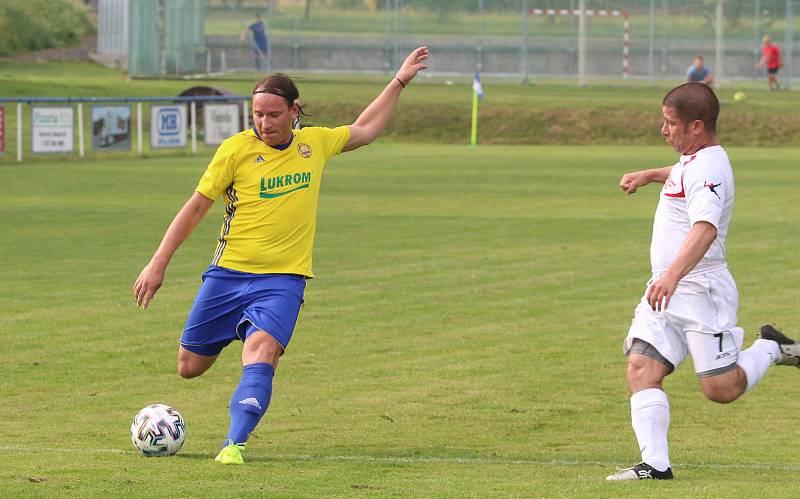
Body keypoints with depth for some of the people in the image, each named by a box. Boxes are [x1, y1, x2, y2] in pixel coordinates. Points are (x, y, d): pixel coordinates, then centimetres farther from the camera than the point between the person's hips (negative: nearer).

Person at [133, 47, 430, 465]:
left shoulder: (314, 144, 5)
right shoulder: (236, 149, -6)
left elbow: (364, 130, 25)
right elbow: (195, 207, -1)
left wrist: (400, 81, 25)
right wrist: (158, 264, -3)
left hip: (283, 279, 0)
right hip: (228, 273, 0)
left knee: (260, 352, -26)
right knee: (189, 367, 6)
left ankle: (234, 444, -30)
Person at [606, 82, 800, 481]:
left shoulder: (708, 167, -19)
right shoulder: (692, 160, 13)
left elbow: (705, 228, -36)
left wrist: (672, 275, -48)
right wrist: (649, 176, 36)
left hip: (700, 288, -9)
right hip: (666, 287, 9)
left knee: (720, 389, -6)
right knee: (641, 369, -9)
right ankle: (655, 463, -13)